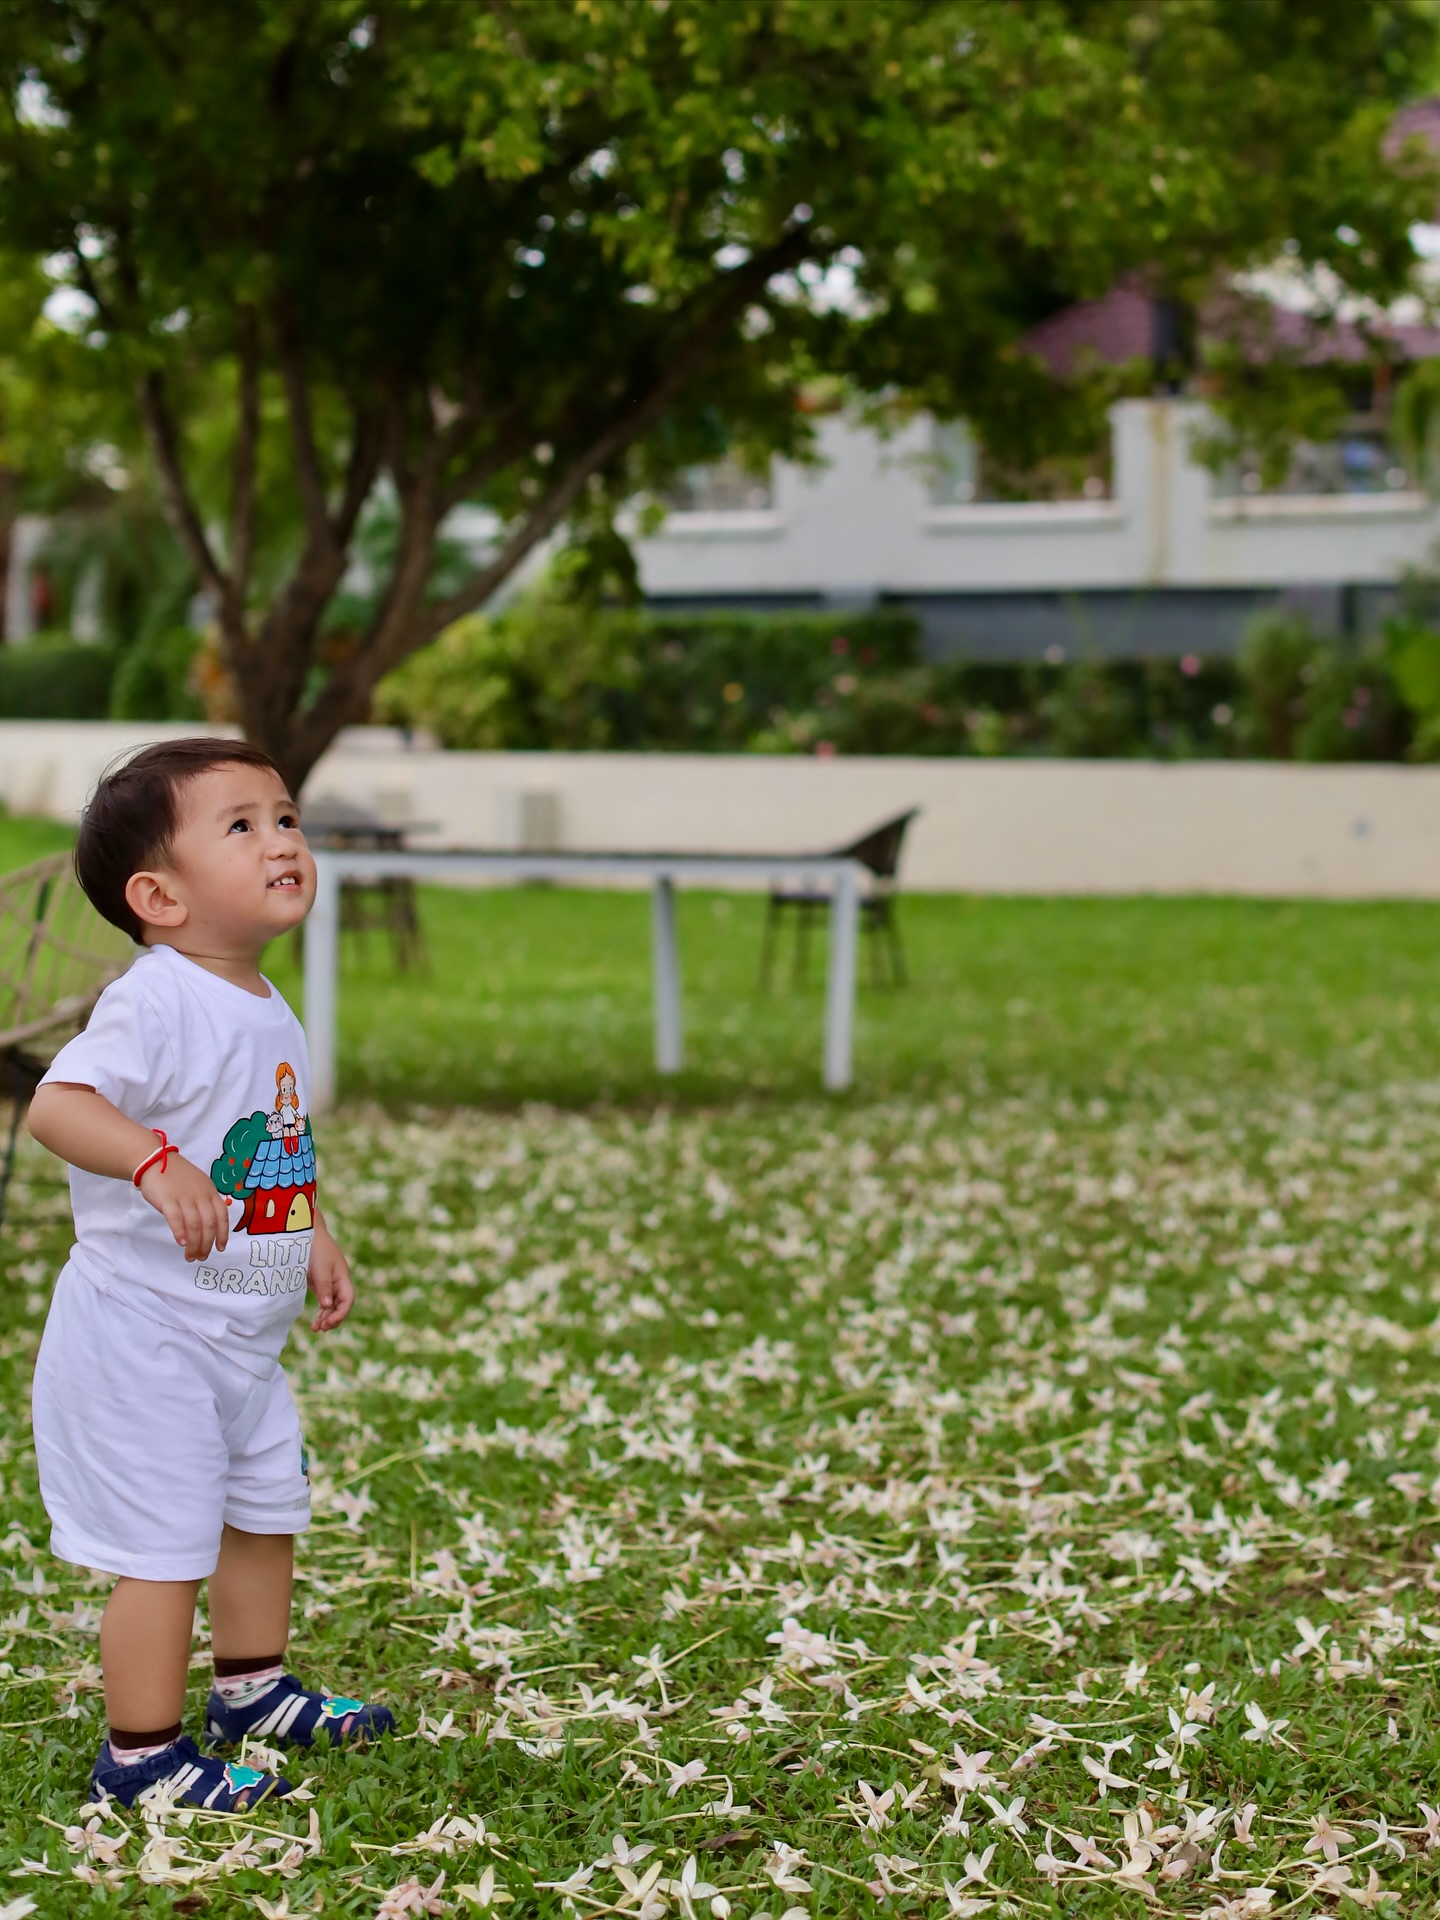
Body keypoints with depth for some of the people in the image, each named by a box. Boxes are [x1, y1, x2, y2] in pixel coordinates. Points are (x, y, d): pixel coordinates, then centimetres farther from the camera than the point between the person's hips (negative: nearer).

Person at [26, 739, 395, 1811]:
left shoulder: (268, 1011, 8)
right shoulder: (156, 1003, -22)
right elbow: (58, 1105, -35)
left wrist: (314, 1240, 13)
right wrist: (155, 1161, -48)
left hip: (243, 1335, 10)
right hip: (143, 1330, -10)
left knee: (266, 1508, 23)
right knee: (164, 1544, -4)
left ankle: (253, 1689, 43)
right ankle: (142, 1754, 10)